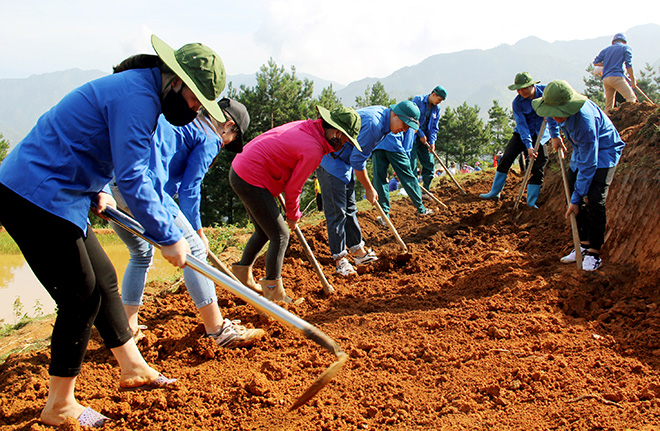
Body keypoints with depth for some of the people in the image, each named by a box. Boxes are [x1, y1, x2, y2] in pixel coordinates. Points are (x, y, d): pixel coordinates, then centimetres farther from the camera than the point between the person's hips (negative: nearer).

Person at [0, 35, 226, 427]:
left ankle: (132, 367, 31)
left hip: (55, 198, 10)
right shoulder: (138, 95, -20)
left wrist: (97, 189, 12)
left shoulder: (139, 90, 13)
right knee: (82, 298, -3)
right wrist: (169, 237, -21)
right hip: (36, 199, -10)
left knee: (104, 278, 16)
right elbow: (132, 179, -26)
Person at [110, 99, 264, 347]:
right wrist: (197, 231, 13)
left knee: (141, 254, 25)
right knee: (193, 251, 1)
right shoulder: (210, 137, 5)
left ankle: (128, 329, 27)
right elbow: (189, 189, 1)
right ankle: (218, 330, 5)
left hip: (109, 184, 9)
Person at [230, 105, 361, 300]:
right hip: (252, 180, -10)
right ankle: (273, 292, 5)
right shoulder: (313, 150, -21)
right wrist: (293, 215, 6)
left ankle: (243, 272, 36)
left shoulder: (306, 127, 6)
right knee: (280, 235, -2)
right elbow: (293, 187, -12)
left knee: (264, 231, 22)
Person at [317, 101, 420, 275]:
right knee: (336, 211, -8)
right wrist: (369, 189, -11)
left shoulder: (381, 114, 5)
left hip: (344, 161, 11)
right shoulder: (373, 124, -27)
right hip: (329, 161, -11)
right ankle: (339, 259, 0)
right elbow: (357, 161, -22)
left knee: (349, 209, 14)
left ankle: (358, 251, 22)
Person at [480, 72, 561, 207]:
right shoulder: (517, 102, -15)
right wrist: (528, 146, -30)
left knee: (538, 167, -7)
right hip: (522, 134, 1)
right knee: (506, 158, -7)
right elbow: (521, 124, -21)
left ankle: (531, 202, 1)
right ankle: (495, 192, 5)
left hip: (540, 135, 0)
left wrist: (555, 135, -23)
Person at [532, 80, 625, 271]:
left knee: (594, 201, -18)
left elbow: (588, 165, -32)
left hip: (603, 151, -8)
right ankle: (584, 244, 11)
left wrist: (576, 199, -27)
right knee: (578, 195, 2)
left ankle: (594, 252, -7)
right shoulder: (559, 106, -18)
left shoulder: (585, 121, -39)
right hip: (581, 150, 8)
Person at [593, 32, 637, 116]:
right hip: (617, 76, -6)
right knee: (631, 98, -11)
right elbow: (629, 66, 1)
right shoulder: (626, 48, 10)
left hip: (605, 78, 6)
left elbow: (595, 63, 17)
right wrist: (633, 80, 4)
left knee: (609, 105, 8)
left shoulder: (606, 49, 23)